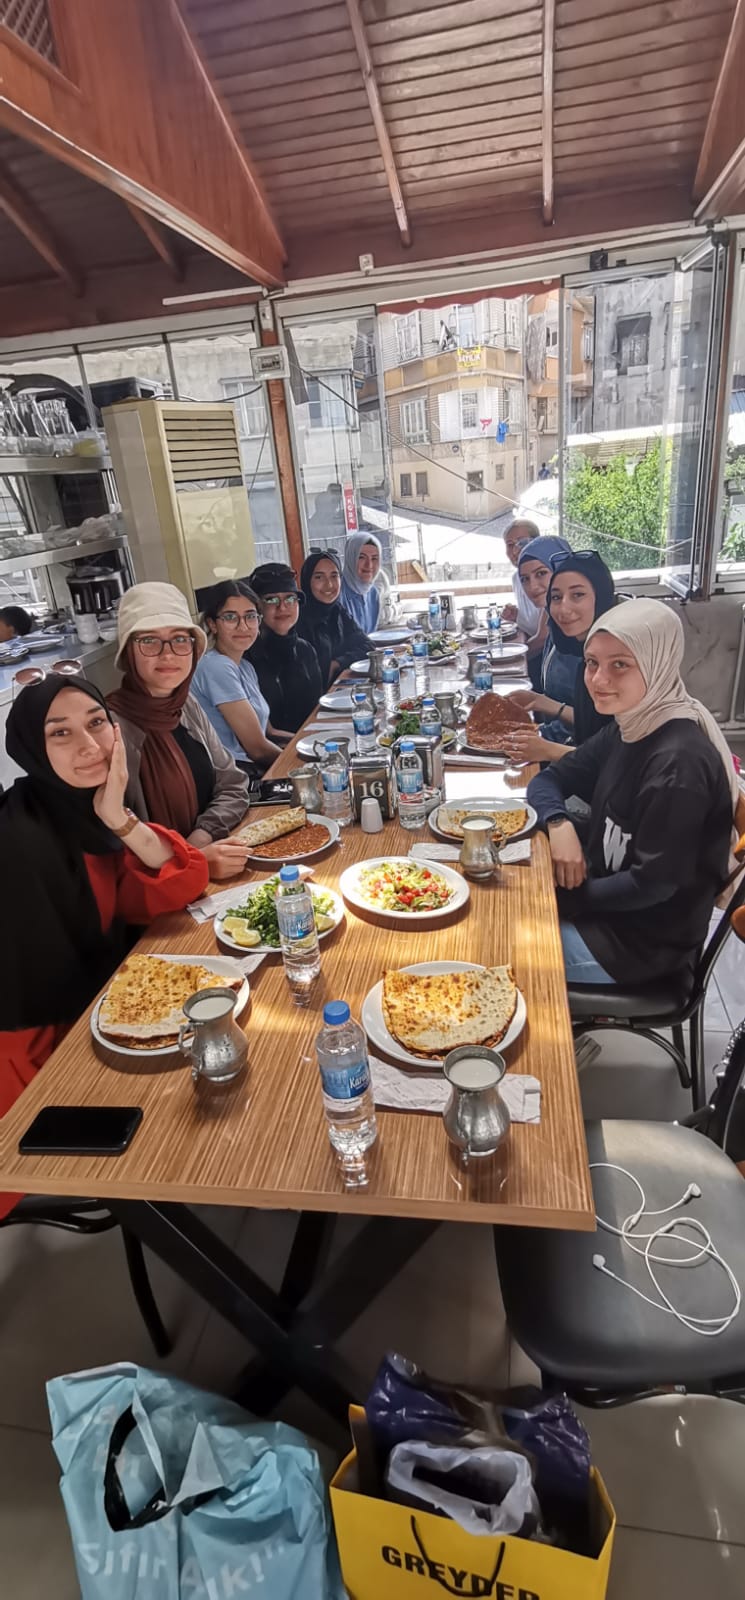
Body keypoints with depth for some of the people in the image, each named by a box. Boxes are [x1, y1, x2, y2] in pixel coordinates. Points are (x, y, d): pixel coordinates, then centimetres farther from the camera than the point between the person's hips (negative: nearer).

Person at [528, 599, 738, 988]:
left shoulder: (679, 761, -26)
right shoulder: (626, 730, -1)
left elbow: (653, 883, -24)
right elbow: (550, 779, 6)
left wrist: (563, 897, -15)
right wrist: (559, 824, -15)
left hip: (644, 944, -7)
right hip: (606, 908, 7)